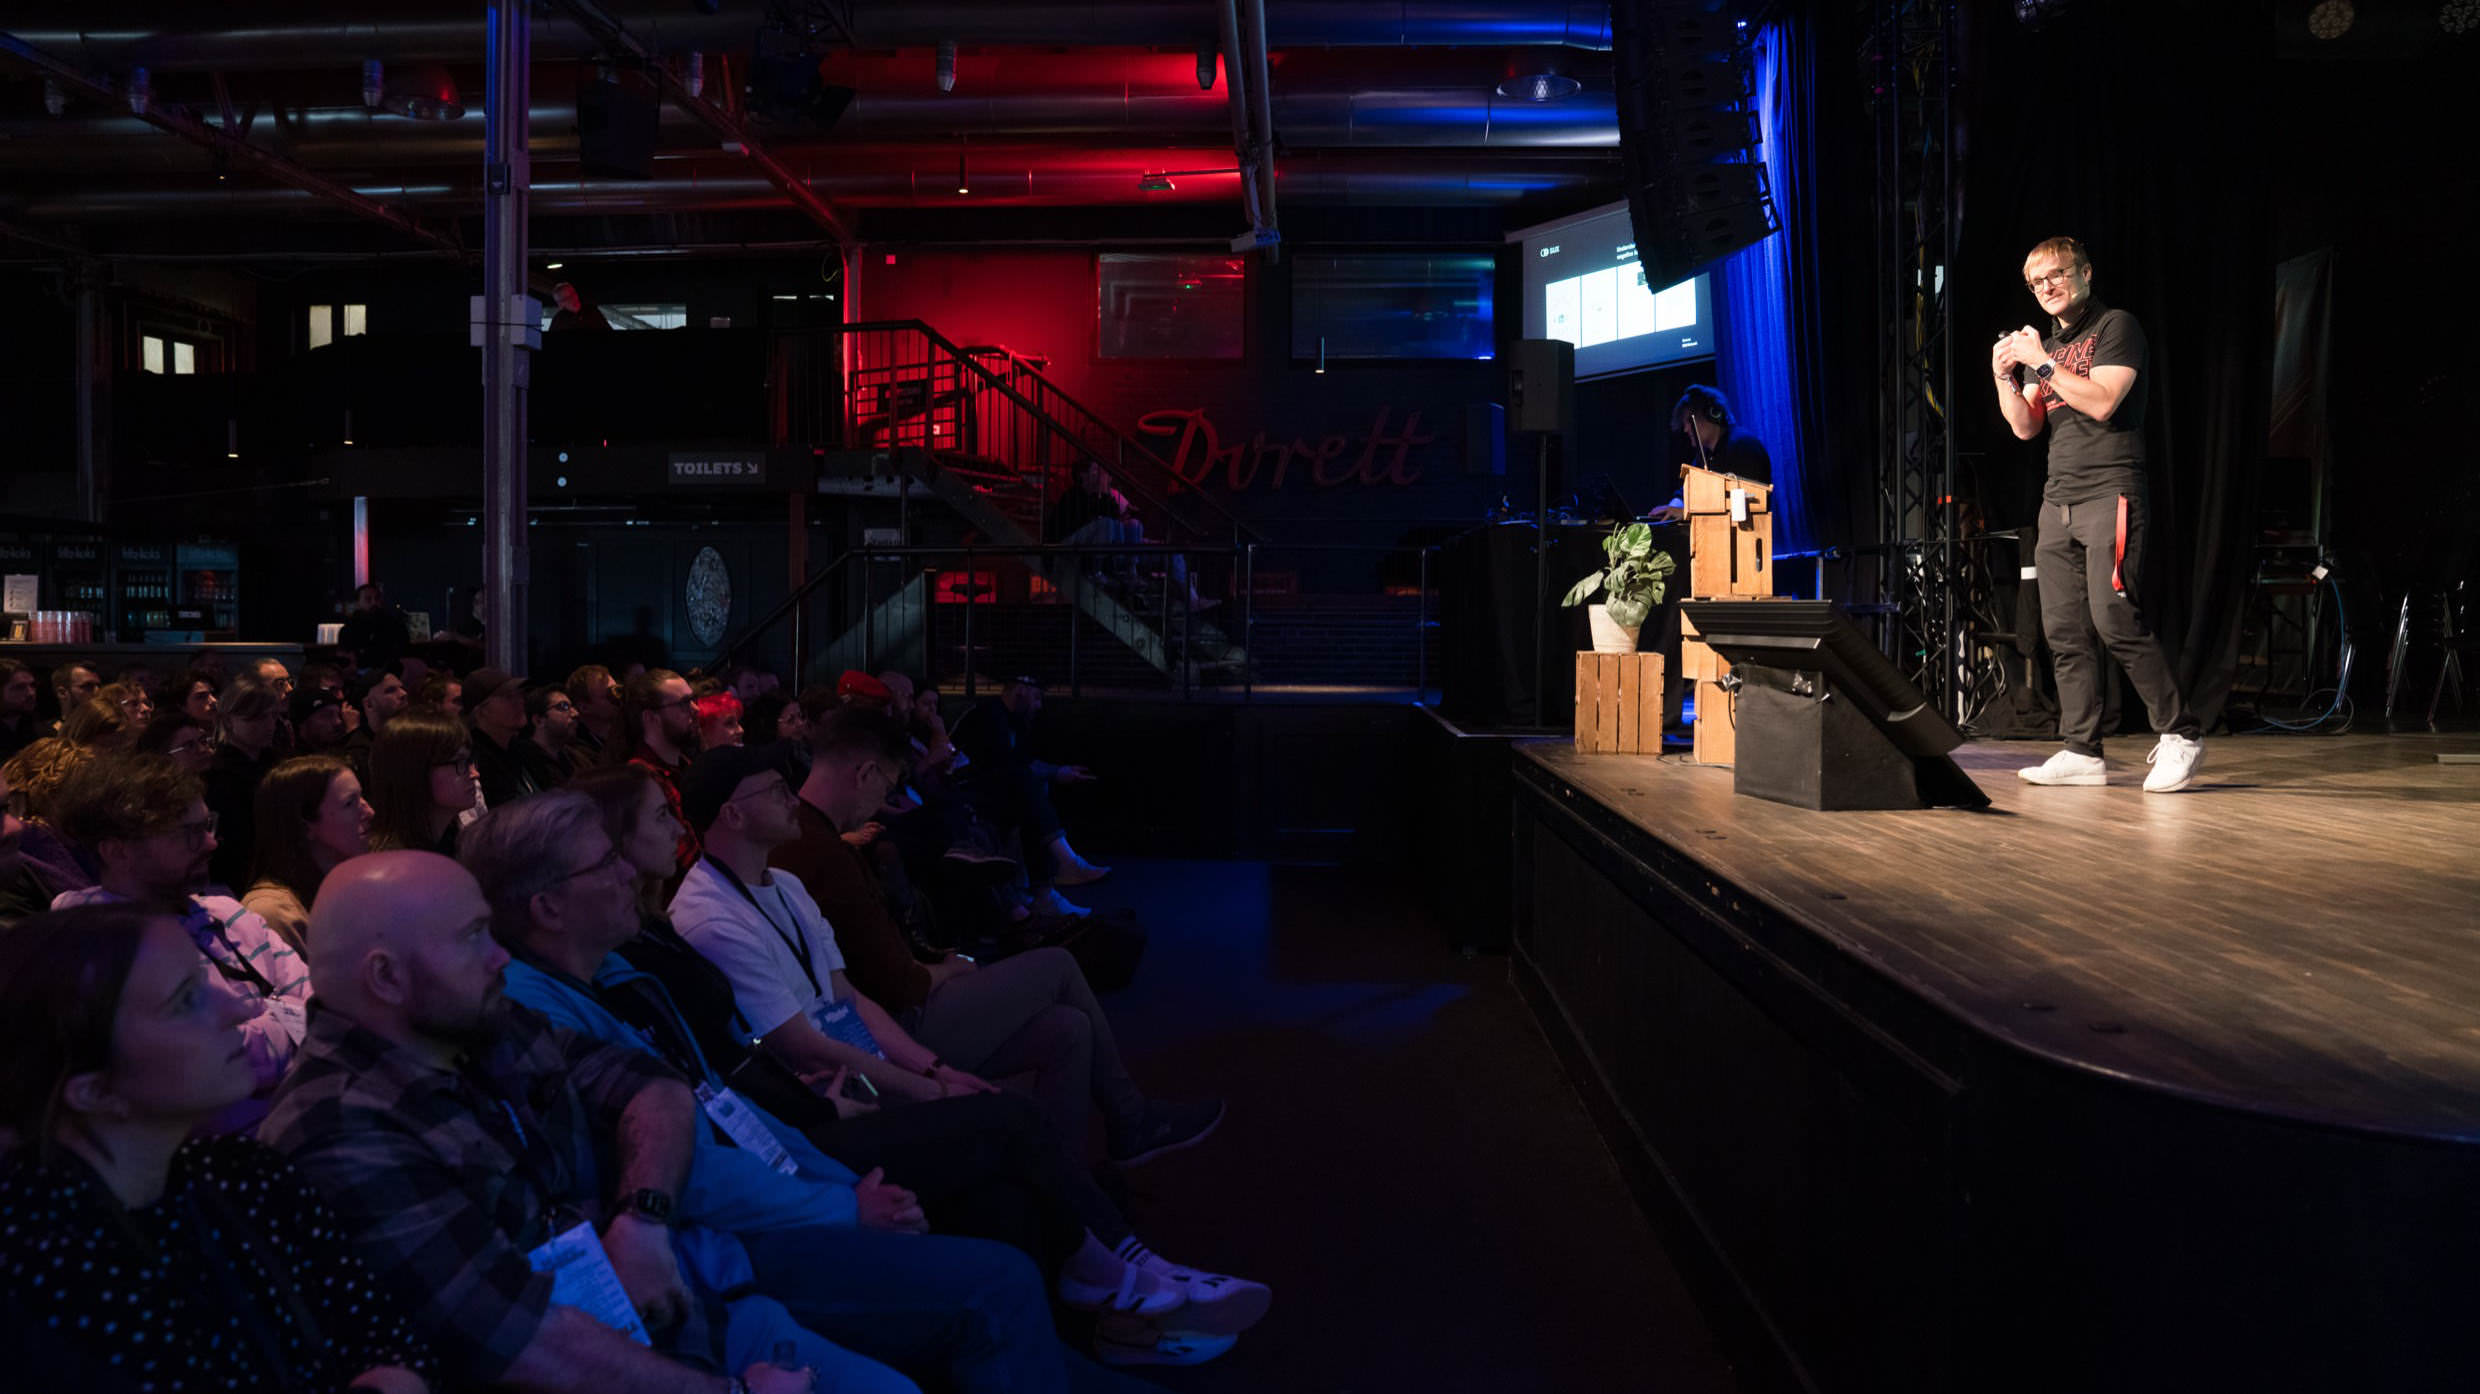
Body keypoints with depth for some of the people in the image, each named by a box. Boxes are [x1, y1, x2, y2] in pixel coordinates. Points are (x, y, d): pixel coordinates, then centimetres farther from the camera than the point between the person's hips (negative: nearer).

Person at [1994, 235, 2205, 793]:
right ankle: (2082, 751, 4)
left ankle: (2180, 735, -5)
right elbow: (2025, 427, 13)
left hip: (2110, 493, -7)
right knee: (2064, 632, 1)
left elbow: (2102, 402, -13)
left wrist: (2043, 363, -11)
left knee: (2117, 622, -16)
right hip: (2058, 501, 7)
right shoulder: (2042, 346, 22)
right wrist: (2004, 376, -1)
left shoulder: (2116, 326, 1)